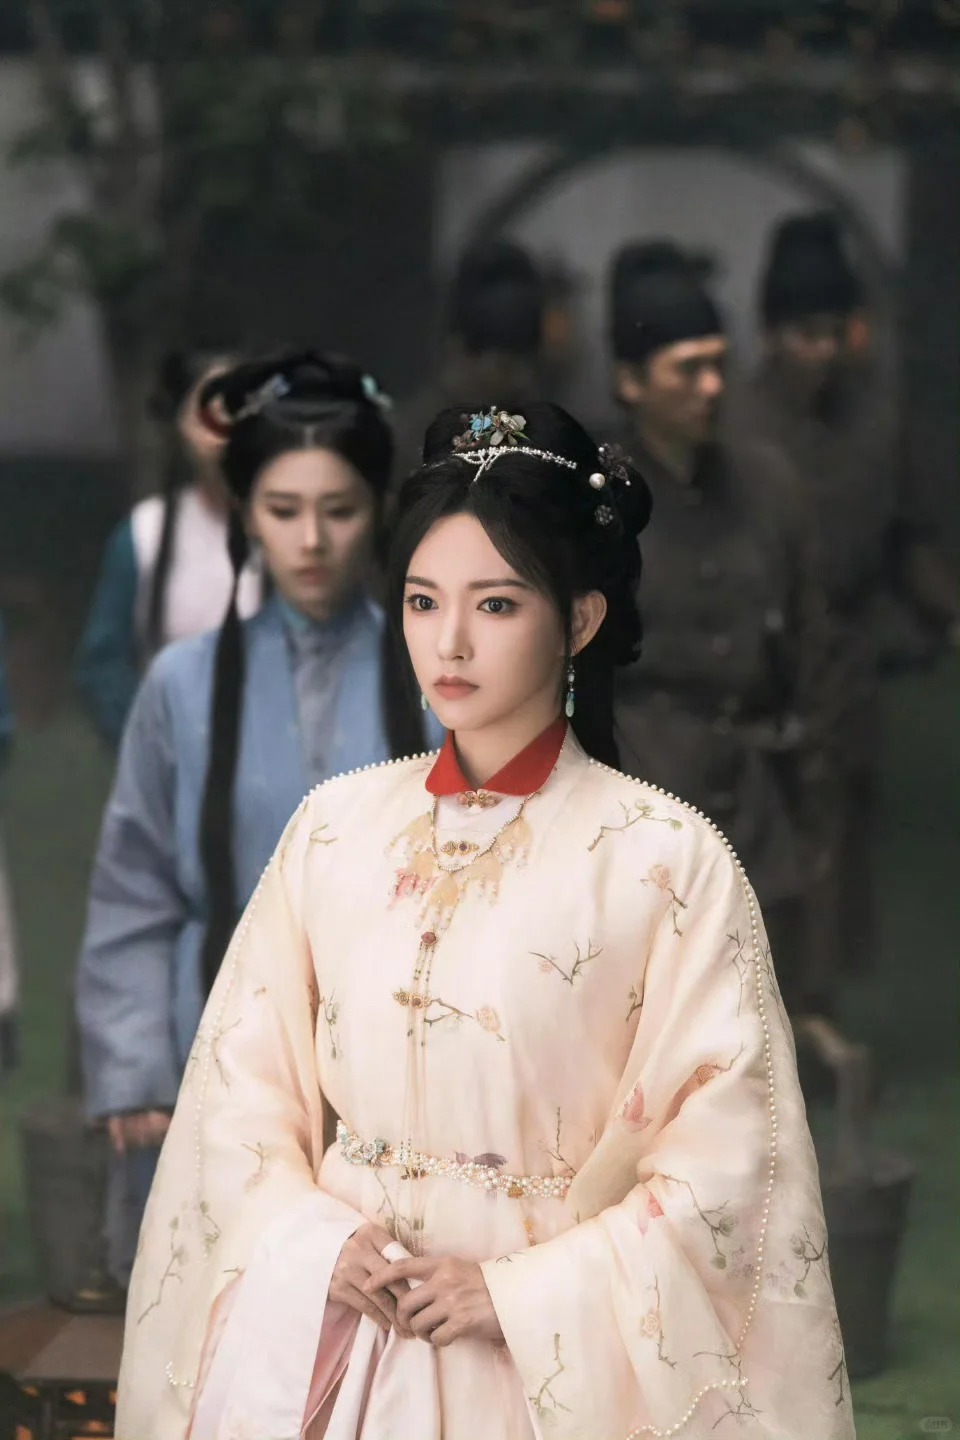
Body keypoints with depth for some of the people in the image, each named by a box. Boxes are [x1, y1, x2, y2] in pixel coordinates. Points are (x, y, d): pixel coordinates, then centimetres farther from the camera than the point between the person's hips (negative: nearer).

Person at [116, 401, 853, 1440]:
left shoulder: (668, 860, -9)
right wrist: (317, 1242, -10)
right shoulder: (335, 828, 3)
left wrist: (518, 1295, -15)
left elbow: (726, 1159, -11)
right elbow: (242, 1079, 6)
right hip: (318, 1344, 3)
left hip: (549, 1350, -3)